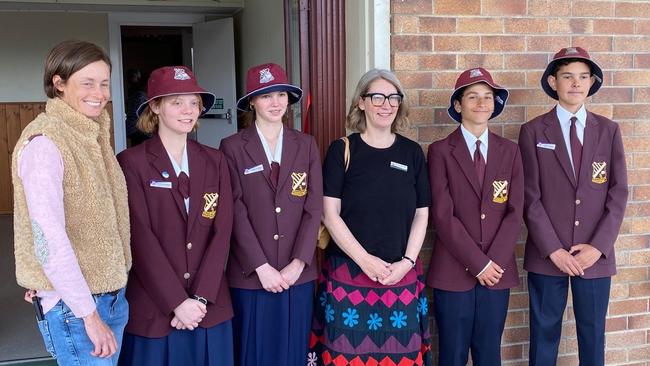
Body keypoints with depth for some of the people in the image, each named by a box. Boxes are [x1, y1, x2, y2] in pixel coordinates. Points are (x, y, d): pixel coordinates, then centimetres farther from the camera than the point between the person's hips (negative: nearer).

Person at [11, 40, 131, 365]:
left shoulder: (92, 136, 8)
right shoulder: (44, 142, -17)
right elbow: (48, 237, -23)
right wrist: (88, 313, -20)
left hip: (112, 294, 8)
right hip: (72, 306, -8)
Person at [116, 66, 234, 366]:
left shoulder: (214, 161, 6)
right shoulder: (131, 162, -6)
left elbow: (222, 231, 0)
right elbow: (140, 238, -11)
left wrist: (200, 297, -9)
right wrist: (177, 302, -14)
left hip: (210, 306, 3)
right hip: (154, 308, -3)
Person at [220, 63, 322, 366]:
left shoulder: (306, 145, 7)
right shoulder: (233, 147, -1)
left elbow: (313, 208, 1)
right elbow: (236, 211, -7)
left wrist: (297, 263, -8)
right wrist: (261, 267, -12)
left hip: (297, 274, 2)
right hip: (251, 275, -2)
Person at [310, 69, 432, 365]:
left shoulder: (412, 152, 6)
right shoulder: (342, 150, -2)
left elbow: (421, 215, 7)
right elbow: (330, 214, -6)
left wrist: (406, 263, -5)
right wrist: (365, 260, -12)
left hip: (402, 276, 3)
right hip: (349, 274, -2)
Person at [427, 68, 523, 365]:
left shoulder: (510, 151, 7)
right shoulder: (440, 151, -4)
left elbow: (515, 212, 2)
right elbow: (443, 215, -10)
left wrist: (495, 261, -8)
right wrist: (478, 263, -12)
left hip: (498, 270, 3)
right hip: (453, 272, -3)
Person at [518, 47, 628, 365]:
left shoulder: (609, 130, 5)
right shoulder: (533, 131, -1)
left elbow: (618, 193, 2)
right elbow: (530, 197, -5)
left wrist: (598, 247, -8)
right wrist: (553, 249, -11)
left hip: (596, 255, 2)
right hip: (547, 254, -2)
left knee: (593, 336, 12)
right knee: (544, 335, 9)